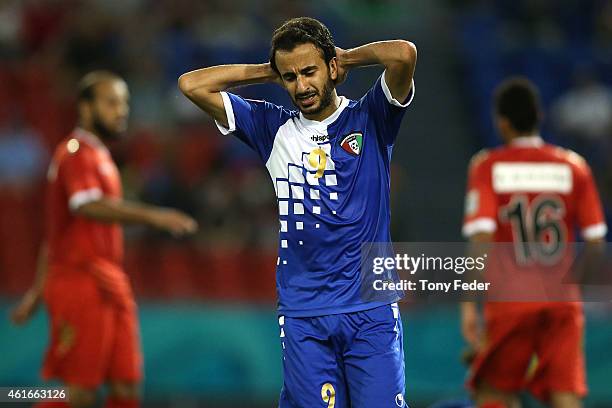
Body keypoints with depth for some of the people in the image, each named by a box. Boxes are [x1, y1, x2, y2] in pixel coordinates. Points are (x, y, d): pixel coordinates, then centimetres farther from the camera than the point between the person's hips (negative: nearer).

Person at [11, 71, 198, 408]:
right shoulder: (77, 153, -9)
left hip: (109, 288, 9)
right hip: (81, 283, -9)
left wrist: (37, 291, 27)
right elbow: (88, 205, -31)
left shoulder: (98, 155, 22)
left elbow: (55, 234, 26)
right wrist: (153, 216, -40)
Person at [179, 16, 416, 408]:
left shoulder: (369, 119, 4)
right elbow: (192, 84, 8)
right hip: (302, 315, 2)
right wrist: (270, 72, 11)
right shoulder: (273, 127, 11)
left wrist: (348, 57, 4)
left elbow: (404, 54, -13)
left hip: (371, 307, -2)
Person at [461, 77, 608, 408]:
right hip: (563, 302, 2)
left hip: (509, 303, -2)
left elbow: (481, 238, -12)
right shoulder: (573, 166, 6)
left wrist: (468, 304, -11)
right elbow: (595, 240, 4)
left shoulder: (487, 166, -2)